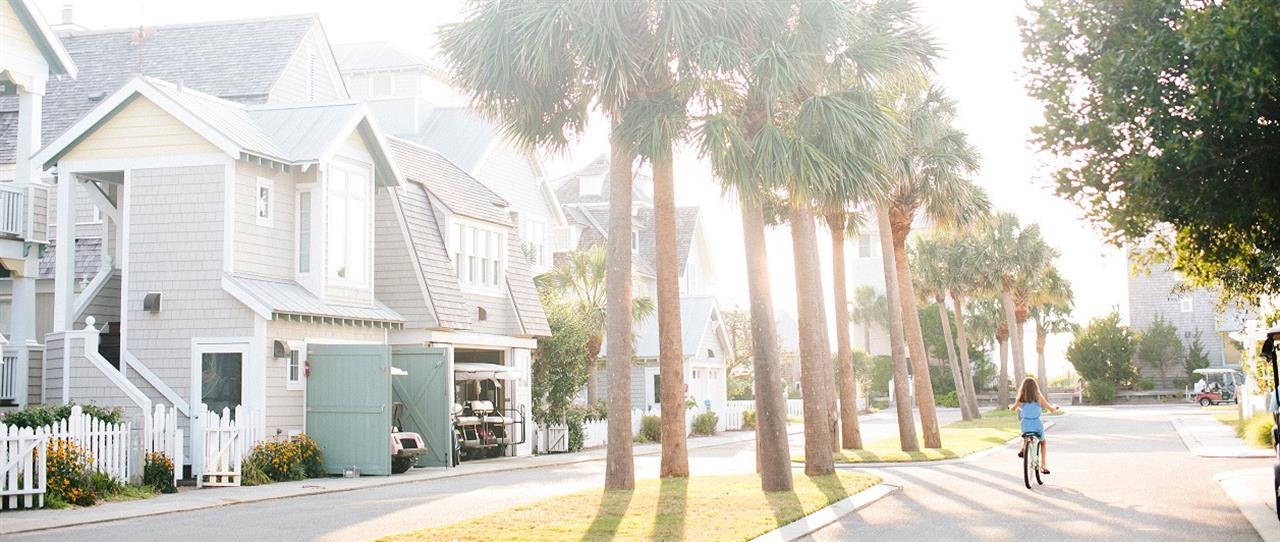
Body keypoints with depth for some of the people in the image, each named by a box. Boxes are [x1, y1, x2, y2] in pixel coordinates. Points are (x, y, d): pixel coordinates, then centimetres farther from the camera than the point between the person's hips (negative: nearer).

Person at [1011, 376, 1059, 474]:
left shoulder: (1021, 398, -2)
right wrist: (1055, 406, 24)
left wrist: (1011, 406, 39)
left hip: (1025, 425, 1)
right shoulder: (1039, 397, -5)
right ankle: (1043, 465, 13)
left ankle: (1023, 448, 18)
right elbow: (1052, 409, 1)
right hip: (1037, 425, -1)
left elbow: (1013, 409, 16)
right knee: (1043, 442, 26)